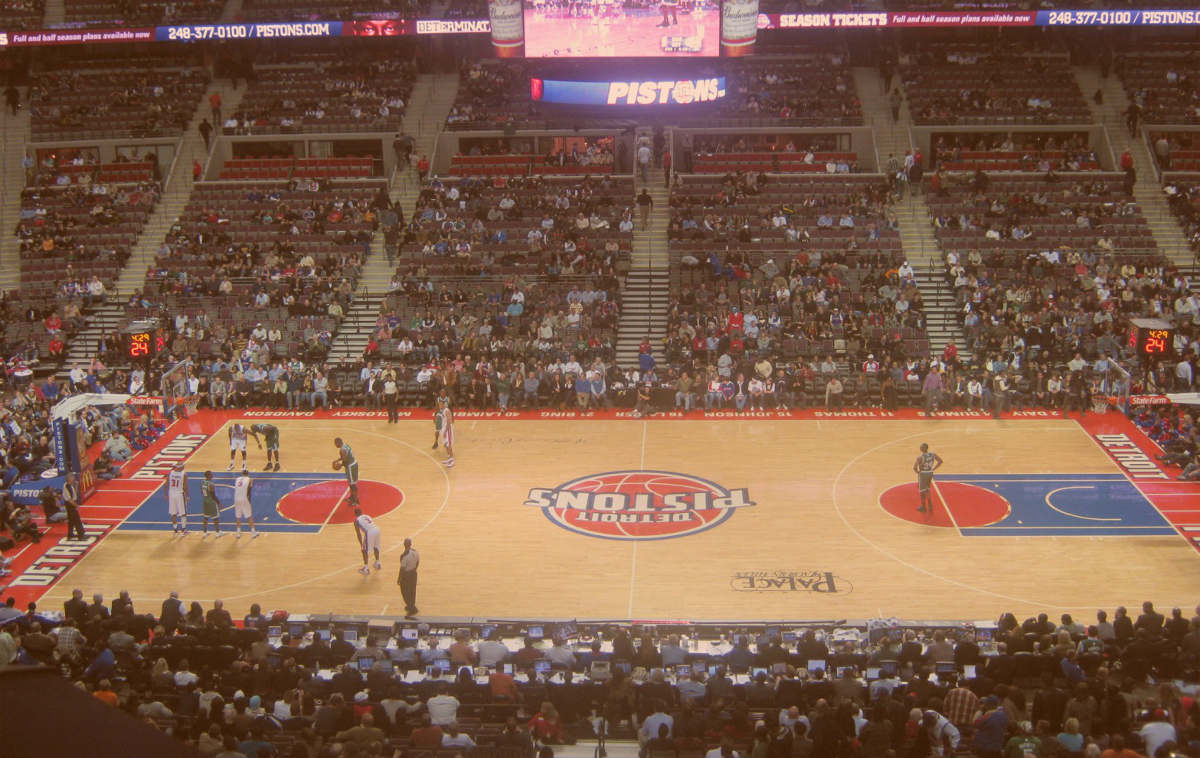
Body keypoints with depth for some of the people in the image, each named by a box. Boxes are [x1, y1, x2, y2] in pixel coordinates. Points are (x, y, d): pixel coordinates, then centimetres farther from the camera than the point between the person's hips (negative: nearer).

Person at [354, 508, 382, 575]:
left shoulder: (356, 520, 12)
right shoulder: (367, 516, 30)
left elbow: (358, 533, 7)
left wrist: (361, 544, 8)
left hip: (370, 532, -6)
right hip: (377, 529, 6)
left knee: (365, 550, 8)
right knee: (376, 547, 30)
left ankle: (366, 568, 3)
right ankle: (377, 563, 42)